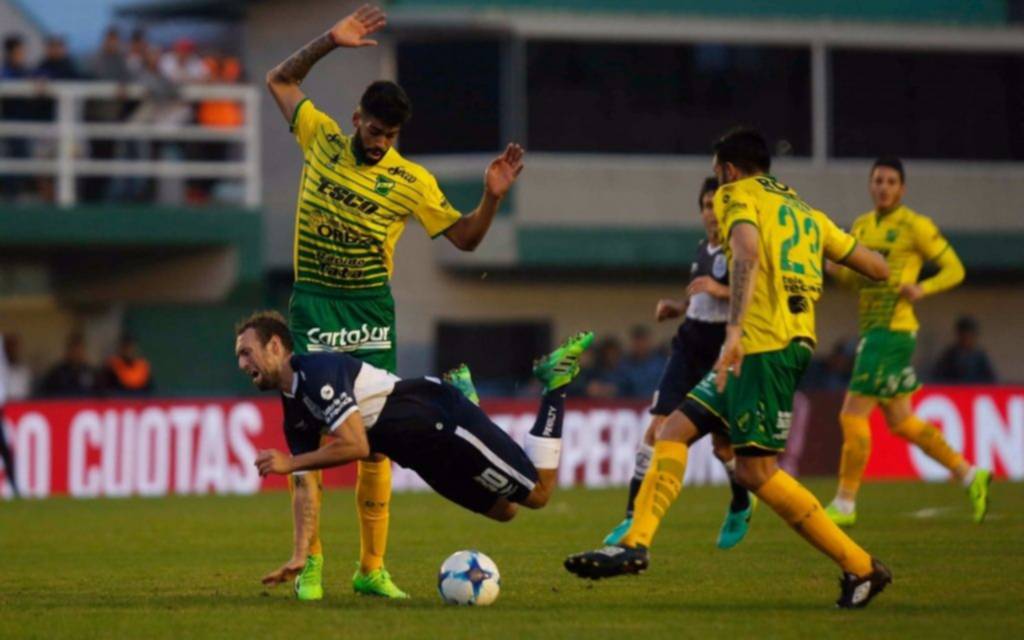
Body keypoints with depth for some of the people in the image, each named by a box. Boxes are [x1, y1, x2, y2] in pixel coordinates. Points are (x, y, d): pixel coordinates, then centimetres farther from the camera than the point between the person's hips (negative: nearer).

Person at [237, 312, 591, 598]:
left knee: (537, 492, -3)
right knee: (503, 510, 18)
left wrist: (289, 463, -24)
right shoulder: (295, 415, 3)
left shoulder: (319, 370, -25)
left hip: (447, 422, -8)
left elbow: (356, 445, -31)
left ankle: (555, 383, 12)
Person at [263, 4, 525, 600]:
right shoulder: (322, 139, 2)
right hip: (314, 305, 0)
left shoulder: (411, 182, -1)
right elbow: (281, 80, 13)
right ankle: (308, 560, -5)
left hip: (371, 310, 0)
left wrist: (493, 197, -12)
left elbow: (465, 237, 5)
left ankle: (372, 568, 5)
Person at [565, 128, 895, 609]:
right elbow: (873, 266, 26)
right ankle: (636, 543, -4)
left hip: (764, 346, -9)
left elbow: (748, 251, -19)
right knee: (675, 429, 9)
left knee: (755, 470, -7)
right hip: (794, 340, 9)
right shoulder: (804, 211, 23)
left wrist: (734, 330, -30)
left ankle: (861, 569, -4)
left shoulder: (738, 195, 2)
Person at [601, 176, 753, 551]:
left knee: (722, 443, 2)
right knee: (658, 428, -9)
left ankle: (741, 507, 34)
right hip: (690, 347, 6)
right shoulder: (703, 249, 13)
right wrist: (678, 307, 9)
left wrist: (720, 291, -26)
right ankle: (634, 517, -7)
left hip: (725, 353, -6)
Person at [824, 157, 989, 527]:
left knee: (853, 415, -11)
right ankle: (970, 476, 24)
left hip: (894, 329, -8)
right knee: (901, 421, 13)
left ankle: (844, 504, -4)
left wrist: (922, 288, -22)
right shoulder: (861, 226, 14)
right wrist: (835, 267, 0)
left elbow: (954, 270, -4)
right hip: (871, 330, 8)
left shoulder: (915, 226, -7)